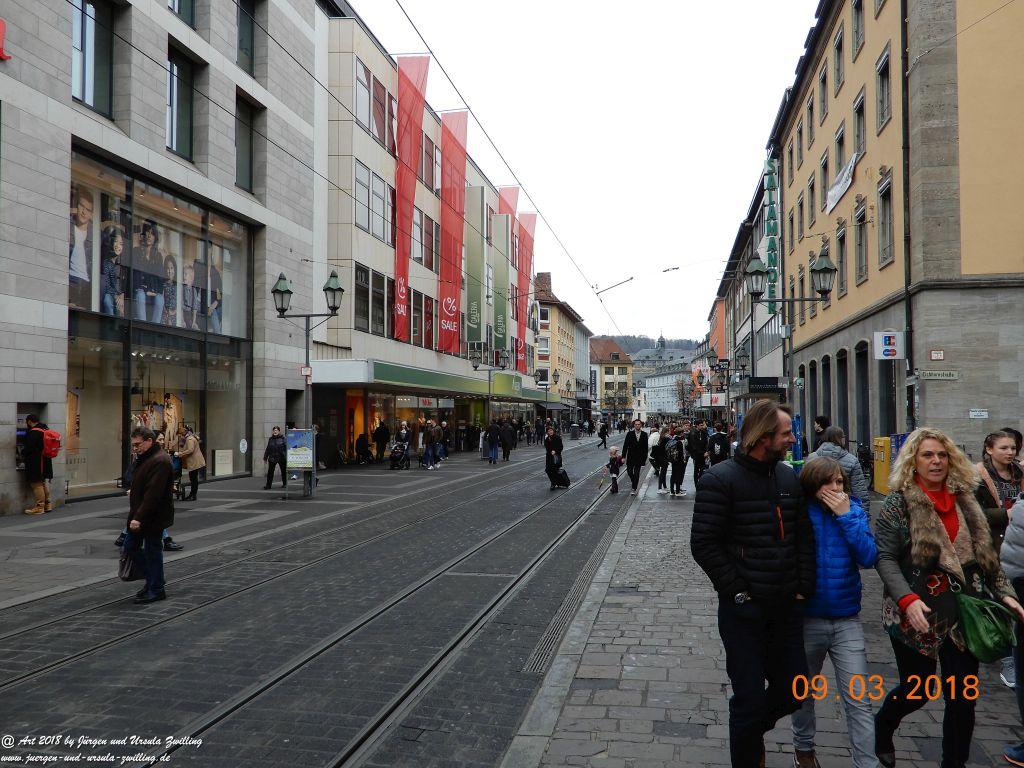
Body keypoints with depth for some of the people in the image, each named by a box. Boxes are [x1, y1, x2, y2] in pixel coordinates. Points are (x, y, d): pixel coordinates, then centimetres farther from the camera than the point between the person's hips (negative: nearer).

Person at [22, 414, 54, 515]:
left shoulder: (33, 432, -17)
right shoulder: (45, 430, 11)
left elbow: (29, 447, -20)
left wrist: (23, 455, 0)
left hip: (36, 463, -9)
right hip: (46, 461, 9)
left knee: (36, 484, -3)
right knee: (43, 483, 19)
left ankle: (39, 507, 0)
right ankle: (47, 504, 24)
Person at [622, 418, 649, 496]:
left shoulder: (644, 435, -1)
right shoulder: (630, 434, -4)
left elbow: (645, 447, 3)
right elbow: (625, 445, -4)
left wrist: (645, 458, 0)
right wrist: (623, 456, -9)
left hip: (639, 458, -1)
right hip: (630, 457, 1)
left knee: (636, 474, -2)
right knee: (629, 472, 6)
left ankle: (634, 489, 5)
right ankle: (633, 480, 36)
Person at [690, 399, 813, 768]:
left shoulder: (789, 478, 8)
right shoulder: (720, 479, -12)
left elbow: (804, 535, 11)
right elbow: (704, 544, -14)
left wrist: (804, 587, 2)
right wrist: (737, 592, -14)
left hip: (786, 606, 6)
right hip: (744, 609, -6)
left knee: (793, 691, 14)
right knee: (751, 698, 2)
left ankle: (751, 731, 42)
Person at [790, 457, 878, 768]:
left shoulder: (854, 511, -3)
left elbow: (869, 558, -15)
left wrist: (847, 515, -19)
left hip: (847, 620, 1)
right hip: (807, 618, -1)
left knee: (858, 701, 0)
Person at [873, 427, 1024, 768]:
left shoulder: (964, 500, 9)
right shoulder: (899, 503, -8)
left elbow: (985, 553, 14)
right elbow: (885, 558, -12)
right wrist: (907, 599, -24)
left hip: (963, 612, 4)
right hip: (918, 614, -4)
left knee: (962, 697, 6)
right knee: (916, 690, 8)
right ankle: (882, 726, 39)